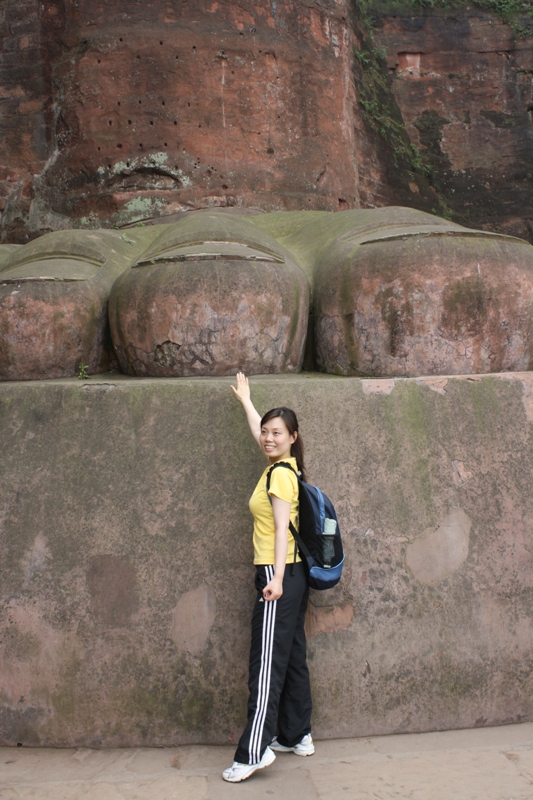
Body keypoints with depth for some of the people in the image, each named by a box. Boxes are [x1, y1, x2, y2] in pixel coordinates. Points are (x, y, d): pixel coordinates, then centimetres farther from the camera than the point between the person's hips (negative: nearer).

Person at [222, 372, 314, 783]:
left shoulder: (279, 473, -13)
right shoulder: (285, 467, 11)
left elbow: (281, 528, -20)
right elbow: (259, 431, 29)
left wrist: (277, 578, -26)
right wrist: (245, 399, 42)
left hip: (279, 574, -9)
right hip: (291, 575, 9)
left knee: (268, 661, -8)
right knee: (292, 657, 13)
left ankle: (254, 750, -5)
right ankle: (297, 736, 23)